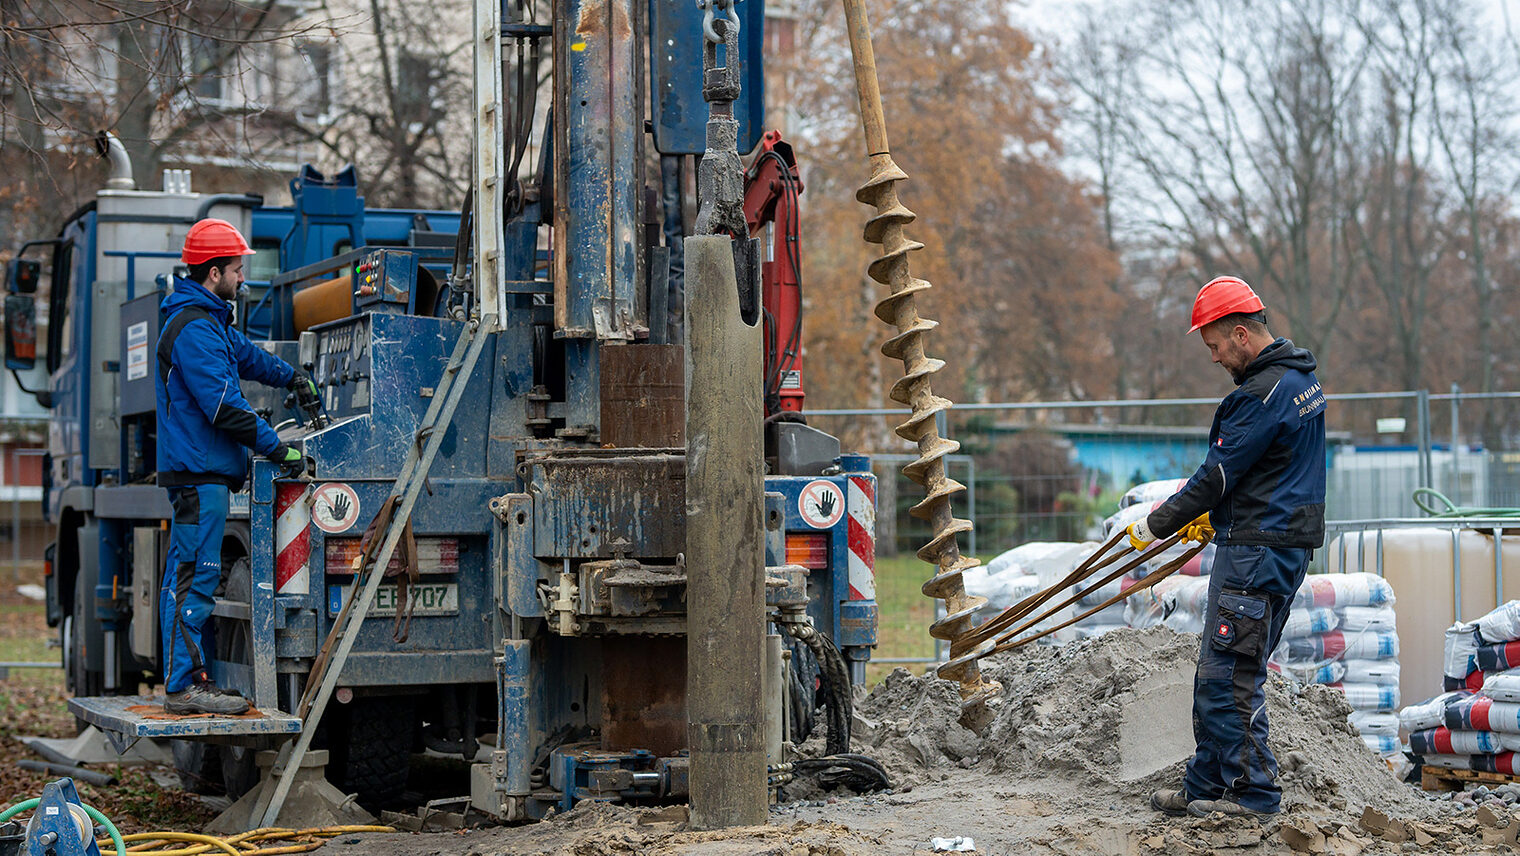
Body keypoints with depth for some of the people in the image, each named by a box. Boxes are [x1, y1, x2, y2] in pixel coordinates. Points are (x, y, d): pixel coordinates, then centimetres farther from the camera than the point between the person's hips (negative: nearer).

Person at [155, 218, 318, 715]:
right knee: (193, 576, -11)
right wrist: (277, 448, -18)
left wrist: (290, 377, 37)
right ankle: (185, 684, -11)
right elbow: (224, 405, -21)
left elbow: (246, 355, 39)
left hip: (202, 472, 11)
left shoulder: (211, 321, 19)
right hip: (198, 472, -11)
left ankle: (191, 680, 15)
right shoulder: (193, 329, -16)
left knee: (190, 576, 11)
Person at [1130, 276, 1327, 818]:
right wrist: (1214, 515, 25)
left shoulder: (1264, 393, -18)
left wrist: (1156, 526, -7)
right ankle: (1207, 788, 18)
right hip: (1286, 541, 11)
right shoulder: (1300, 376, 14)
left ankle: (1252, 792, -2)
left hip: (1256, 550, -11)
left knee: (1228, 675, -6)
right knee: (1219, 675, 13)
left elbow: (1219, 475, -16)